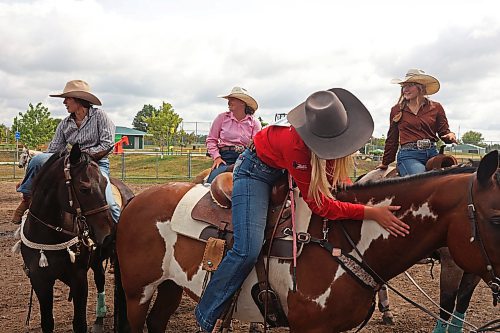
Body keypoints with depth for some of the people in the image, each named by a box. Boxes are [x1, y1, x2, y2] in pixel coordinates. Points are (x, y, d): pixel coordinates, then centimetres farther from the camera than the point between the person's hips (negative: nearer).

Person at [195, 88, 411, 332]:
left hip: (287, 171, 8)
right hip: (256, 171, -8)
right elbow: (318, 204, -37)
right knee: (248, 250, -21)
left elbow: (338, 180, -1)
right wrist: (370, 213, -42)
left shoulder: (331, 135, -20)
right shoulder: (295, 145, -41)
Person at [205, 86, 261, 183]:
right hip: (225, 158, 0)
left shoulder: (254, 123, 9)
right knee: (214, 178, -27)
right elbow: (211, 140, 11)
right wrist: (216, 157, -3)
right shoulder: (222, 117, 9)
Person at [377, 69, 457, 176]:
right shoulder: (396, 110, 13)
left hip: (432, 154, 2)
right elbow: (392, 139, 19)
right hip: (408, 155, -2)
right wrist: (385, 164, 23)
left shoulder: (436, 107, 13)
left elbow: (444, 132, 14)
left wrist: (450, 136, -10)